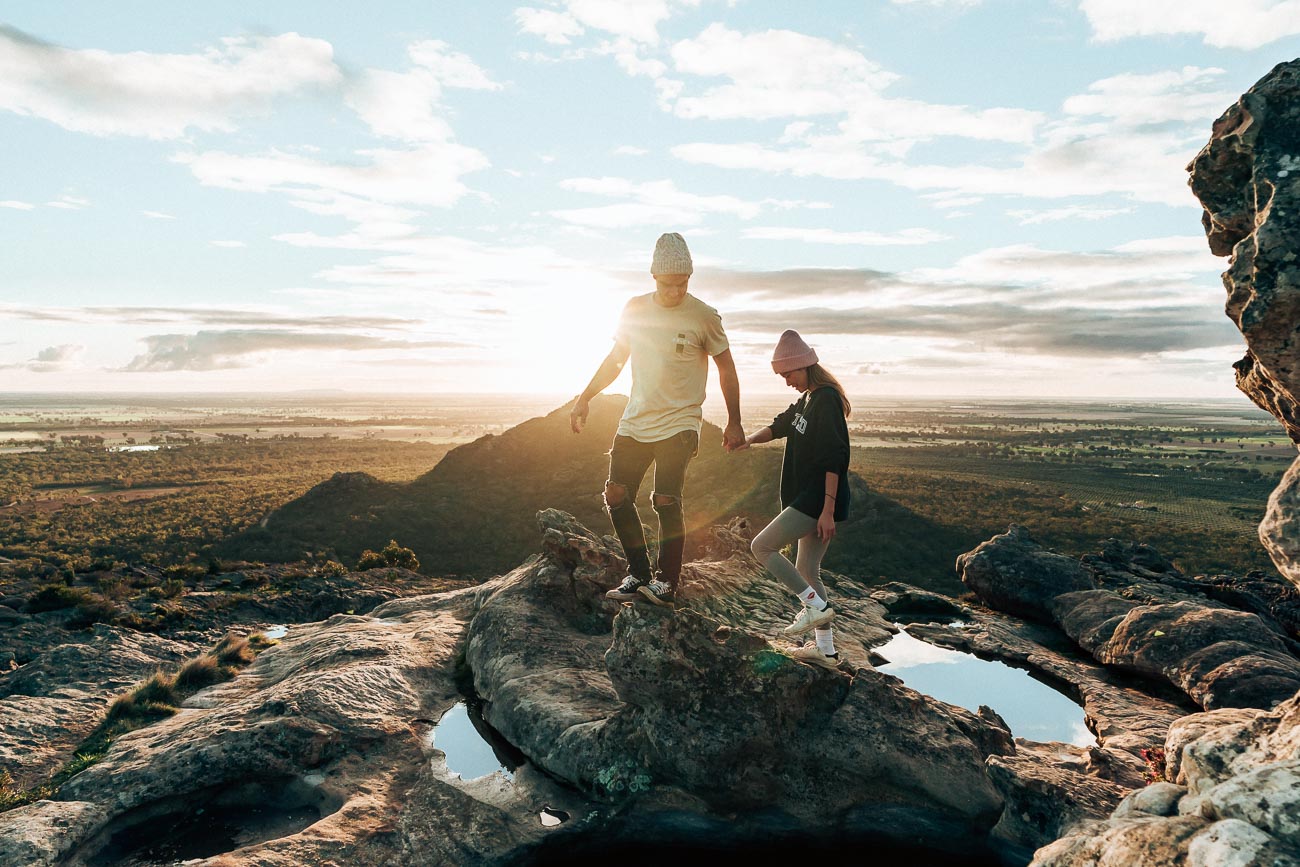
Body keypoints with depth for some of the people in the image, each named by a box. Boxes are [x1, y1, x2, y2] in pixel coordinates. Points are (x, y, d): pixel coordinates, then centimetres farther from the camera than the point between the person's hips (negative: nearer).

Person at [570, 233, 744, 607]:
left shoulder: (704, 317, -7)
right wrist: (585, 398, 12)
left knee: (666, 500, -15)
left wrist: (734, 422, 0)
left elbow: (726, 369, 1)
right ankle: (638, 575, 14)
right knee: (616, 496, 1)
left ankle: (667, 584, -1)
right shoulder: (635, 308, 5)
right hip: (634, 423, 5)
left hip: (678, 426, -5)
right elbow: (615, 359, 16)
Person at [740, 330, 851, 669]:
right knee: (806, 570, 13)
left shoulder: (826, 399, -15)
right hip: (810, 500, 10)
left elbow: (833, 459, -20)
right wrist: (750, 439, -1)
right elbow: (781, 426, 20)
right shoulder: (806, 399, 16)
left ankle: (816, 606, -4)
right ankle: (825, 650, 19)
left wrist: (828, 510, -24)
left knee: (761, 546, -8)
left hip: (819, 500, -10)